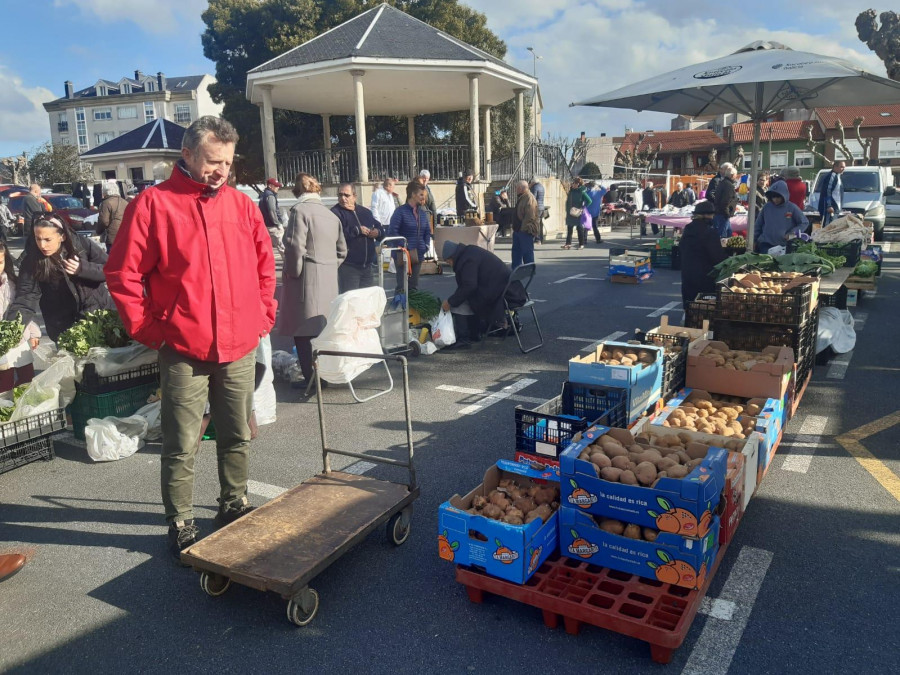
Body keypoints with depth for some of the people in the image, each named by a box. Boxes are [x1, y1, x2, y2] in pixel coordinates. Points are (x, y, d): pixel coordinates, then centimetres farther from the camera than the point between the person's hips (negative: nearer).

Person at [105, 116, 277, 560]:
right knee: (182, 446, 5)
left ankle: (234, 505, 33)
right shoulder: (154, 204, -5)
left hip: (241, 347, 4)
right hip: (184, 349, -4)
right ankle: (180, 525, 21)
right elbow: (122, 274, -5)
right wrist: (149, 330, -6)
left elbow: (265, 264, 17)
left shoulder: (242, 205, 8)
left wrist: (264, 315, 10)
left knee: (237, 436, 15)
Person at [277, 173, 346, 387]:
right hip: (330, 281, 7)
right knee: (325, 329, 13)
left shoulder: (300, 210, -8)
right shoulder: (331, 214, 14)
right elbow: (342, 250, 18)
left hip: (306, 280, -7)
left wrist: (293, 272, -4)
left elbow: (295, 246, -16)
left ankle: (310, 378, 1)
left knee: (302, 331, -1)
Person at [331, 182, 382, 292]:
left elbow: (380, 228, 23)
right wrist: (358, 230, -18)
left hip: (368, 266, 6)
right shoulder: (335, 213, -7)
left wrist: (377, 232, -1)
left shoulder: (365, 212, 16)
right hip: (348, 266, -6)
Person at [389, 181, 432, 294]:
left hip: (418, 254, 6)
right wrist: (403, 246, -17)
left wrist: (426, 245, 4)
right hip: (403, 255, -6)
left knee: (414, 285, 13)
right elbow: (392, 232, -15)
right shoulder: (400, 211, -9)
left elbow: (427, 231, 19)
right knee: (402, 286, -6)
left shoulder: (423, 212, 12)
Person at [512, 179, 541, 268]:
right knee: (516, 250, 14)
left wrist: (525, 228, -23)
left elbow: (530, 215, -23)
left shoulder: (529, 198, -16)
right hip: (518, 230, 11)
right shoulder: (521, 197, 16)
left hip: (526, 231, -11)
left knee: (527, 253, -3)